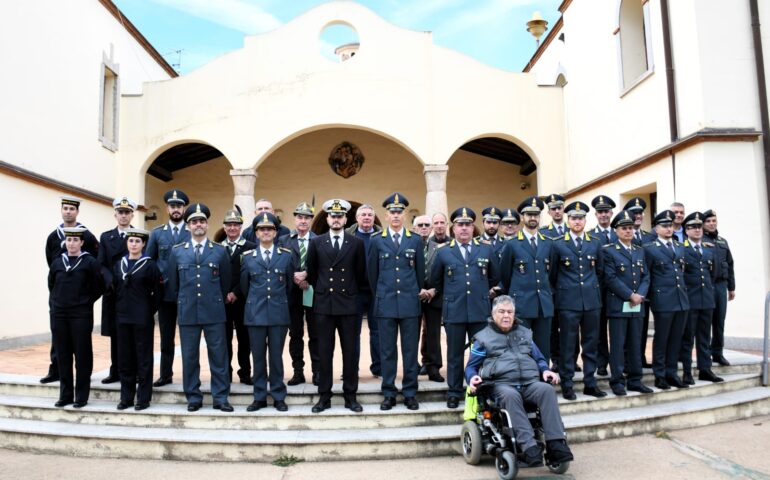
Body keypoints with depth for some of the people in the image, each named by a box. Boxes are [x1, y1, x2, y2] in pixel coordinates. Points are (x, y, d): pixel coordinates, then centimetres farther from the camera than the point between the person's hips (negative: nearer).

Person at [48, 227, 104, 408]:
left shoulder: (90, 262, -4)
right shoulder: (57, 263, 8)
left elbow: (99, 287, -1)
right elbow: (51, 284, 22)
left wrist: (86, 302, -2)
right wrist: (55, 302, 13)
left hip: (81, 315, -4)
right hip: (58, 314, 4)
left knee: (82, 355, 2)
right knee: (62, 355, 9)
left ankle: (81, 396, 10)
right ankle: (65, 395, 19)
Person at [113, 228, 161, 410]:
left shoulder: (150, 265, -5)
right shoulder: (118, 265, 9)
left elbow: (158, 293, -3)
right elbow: (115, 289, 14)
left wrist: (150, 311, -3)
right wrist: (119, 310, 7)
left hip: (143, 318, -4)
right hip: (122, 317, 4)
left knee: (143, 358, 2)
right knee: (124, 358, 9)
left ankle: (143, 398, 11)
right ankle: (126, 397, 20)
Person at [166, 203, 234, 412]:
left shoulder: (220, 251, 3)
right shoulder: (177, 251, 6)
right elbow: (173, 285, 13)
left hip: (214, 312, -1)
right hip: (187, 313, 1)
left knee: (219, 356, 2)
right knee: (189, 358, 7)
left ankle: (220, 398, 12)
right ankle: (193, 398, 19)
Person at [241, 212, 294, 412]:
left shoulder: (286, 255, 4)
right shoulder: (248, 257, 5)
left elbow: (289, 285, 11)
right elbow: (245, 286, 14)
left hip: (279, 313, 0)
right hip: (255, 313, 1)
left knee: (276, 356, 4)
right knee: (258, 357, 6)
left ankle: (278, 397, 15)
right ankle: (259, 397, 17)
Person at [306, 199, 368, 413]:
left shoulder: (356, 243, 2)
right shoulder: (316, 242, 4)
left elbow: (361, 274, 9)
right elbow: (311, 273, 13)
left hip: (348, 304, 0)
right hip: (323, 304, 1)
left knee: (350, 352, 5)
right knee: (324, 352, 5)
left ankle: (350, 396, 15)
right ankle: (324, 397, 15)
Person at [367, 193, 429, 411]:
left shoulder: (415, 241, 7)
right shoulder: (377, 241, 5)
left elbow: (420, 272, 12)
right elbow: (372, 273, 10)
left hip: (410, 303, 1)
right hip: (386, 304, 0)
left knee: (410, 350, 4)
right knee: (387, 351, 4)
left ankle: (410, 393, 14)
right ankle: (389, 394, 13)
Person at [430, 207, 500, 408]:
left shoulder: (487, 250, 6)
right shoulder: (443, 252, 4)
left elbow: (495, 277, 19)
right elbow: (435, 281, 15)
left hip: (480, 311, 1)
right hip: (454, 311, -1)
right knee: (455, 354, 7)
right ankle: (454, 392, 17)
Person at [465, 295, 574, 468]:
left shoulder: (525, 333, 27)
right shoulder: (483, 337, 16)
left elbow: (539, 359, 30)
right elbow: (471, 366, 16)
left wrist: (545, 370, 7)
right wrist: (472, 377, -8)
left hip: (530, 382, 3)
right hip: (502, 384, -3)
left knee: (547, 389, -30)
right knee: (511, 396, -38)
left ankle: (556, 444, -35)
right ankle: (529, 446, -43)